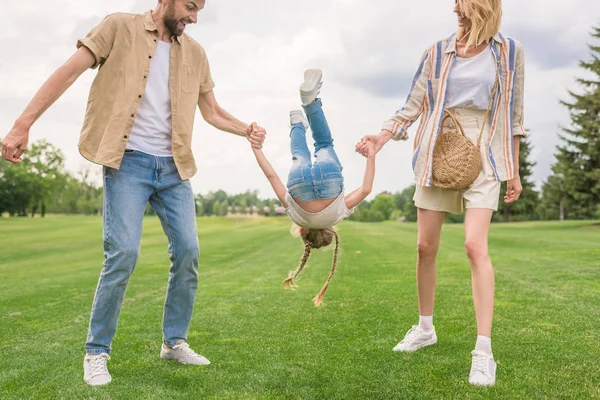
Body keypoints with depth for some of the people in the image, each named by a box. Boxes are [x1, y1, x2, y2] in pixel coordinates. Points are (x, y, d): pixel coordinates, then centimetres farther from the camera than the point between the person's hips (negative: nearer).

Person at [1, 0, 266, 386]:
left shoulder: (195, 53, 12)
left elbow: (213, 111, 18)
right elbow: (69, 72, -5)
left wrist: (246, 130, -3)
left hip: (173, 167, 5)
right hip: (129, 162, -4)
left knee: (188, 251, 0)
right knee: (124, 253, -13)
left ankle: (175, 341, 18)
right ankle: (96, 352, 5)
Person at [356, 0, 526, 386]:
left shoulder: (510, 52, 2)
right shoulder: (438, 53, 5)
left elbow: (514, 115, 6)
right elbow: (413, 107, 7)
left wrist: (515, 172, 6)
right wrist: (382, 137, -8)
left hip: (482, 160, -2)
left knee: (475, 245, -17)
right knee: (426, 246, 5)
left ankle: (484, 350, -12)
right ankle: (425, 327, 24)